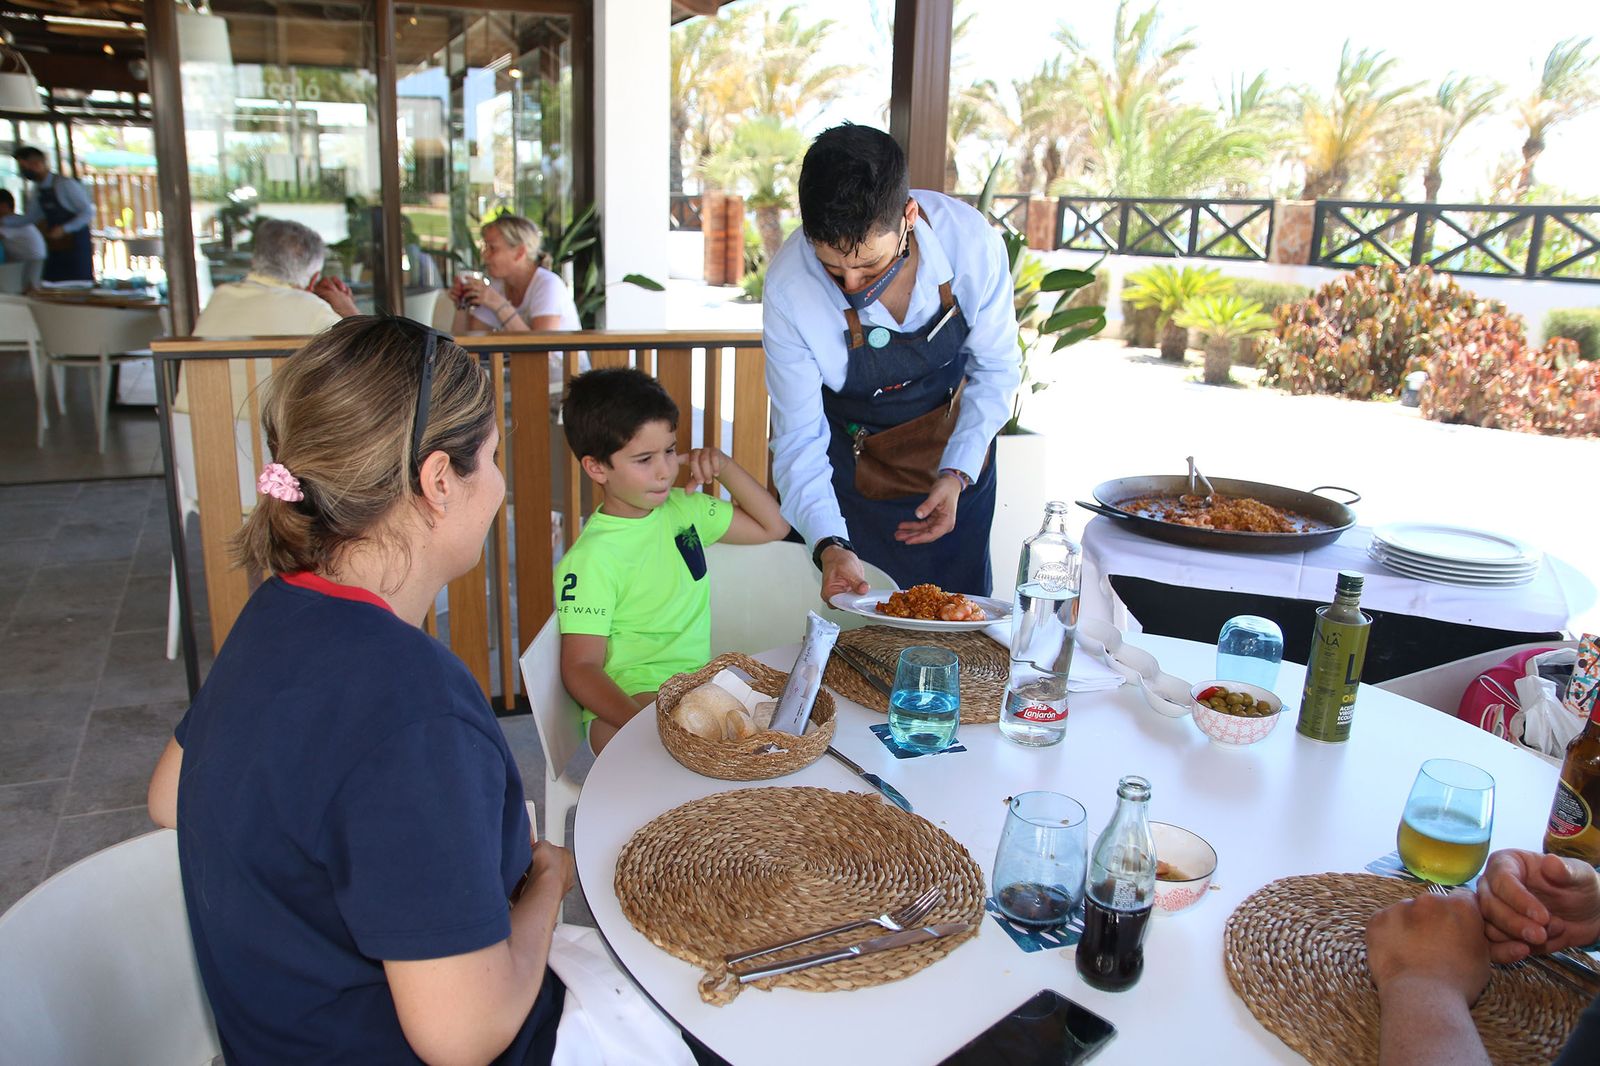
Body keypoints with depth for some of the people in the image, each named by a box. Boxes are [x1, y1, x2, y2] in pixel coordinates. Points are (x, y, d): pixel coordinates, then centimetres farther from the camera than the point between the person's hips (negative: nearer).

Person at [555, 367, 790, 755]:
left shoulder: (681, 508, 9)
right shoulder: (591, 559, -13)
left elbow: (772, 527, 20)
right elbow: (581, 667, -14)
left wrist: (724, 466, 5)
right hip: (629, 701, -7)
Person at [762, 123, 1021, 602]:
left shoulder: (971, 240, -26)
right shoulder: (788, 287, -29)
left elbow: (996, 369, -9)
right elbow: (799, 438, -22)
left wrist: (958, 473, -21)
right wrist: (829, 545, -36)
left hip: (956, 457, 2)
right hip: (848, 461, -1)